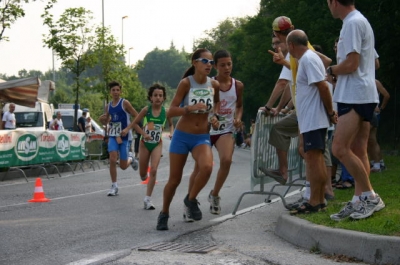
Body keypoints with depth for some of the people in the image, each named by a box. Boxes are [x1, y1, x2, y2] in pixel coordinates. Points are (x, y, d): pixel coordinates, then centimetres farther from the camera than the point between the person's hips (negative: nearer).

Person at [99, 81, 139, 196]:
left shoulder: (124, 103, -8)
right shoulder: (108, 106, 6)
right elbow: (106, 122, 18)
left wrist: (127, 129, -18)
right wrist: (102, 120, -6)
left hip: (124, 136, -3)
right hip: (112, 136, 3)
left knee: (123, 166, 2)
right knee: (112, 160, -15)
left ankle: (131, 159, 38)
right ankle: (114, 186, -4)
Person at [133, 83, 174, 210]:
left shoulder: (166, 111, -8)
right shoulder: (146, 110, -13)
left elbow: (171, 124, 11)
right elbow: (135, 123, -5)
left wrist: (172, 133, -9)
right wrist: (144, 134, -18)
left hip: (157, 144, 0)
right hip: (145, 143, 0)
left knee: (153, 170, -14)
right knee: (143, 174, 8)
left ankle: (148, 199, -6)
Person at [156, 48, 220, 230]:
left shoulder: (214, 85, -3)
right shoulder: (186, 83, -13)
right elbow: (171, 112, -17)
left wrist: (215, 116, 2)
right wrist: (191, 108, -32)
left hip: (202, 137, 2)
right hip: (182, 136, -2)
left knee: (207, 167, -28)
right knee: (174, 179, 5)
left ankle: (190, 200, -2)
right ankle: (164, 213, 29)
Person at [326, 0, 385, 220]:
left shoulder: (352, 23, -14)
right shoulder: (360, 21, 19)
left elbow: (351, 64, -20)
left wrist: (331, 70, -2)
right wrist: (336, 69, 18)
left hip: (354, 97, -11)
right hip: (361, 96, 11)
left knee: (339, 148, -13)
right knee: (357, 151, 9)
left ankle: (370, 196, -9)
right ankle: (359, 201, 9)